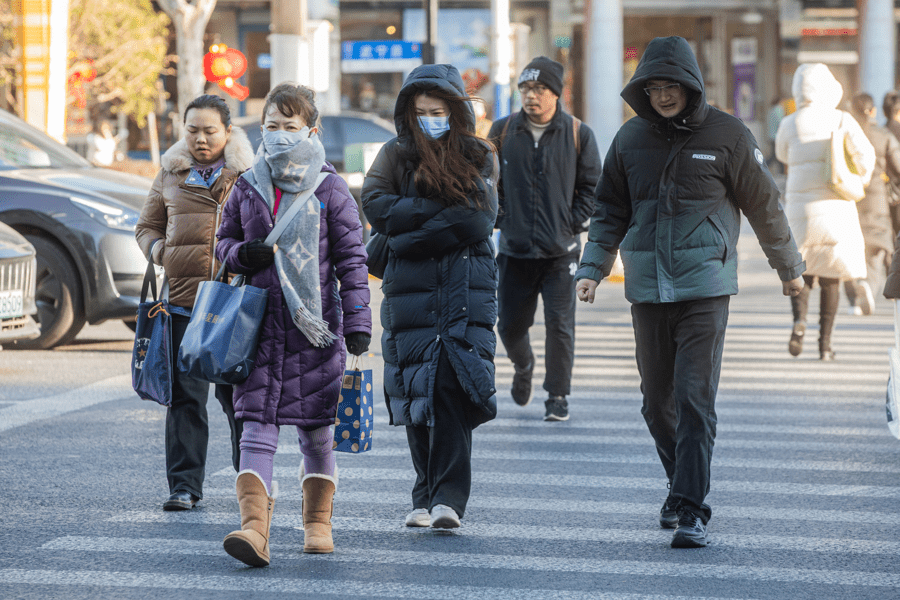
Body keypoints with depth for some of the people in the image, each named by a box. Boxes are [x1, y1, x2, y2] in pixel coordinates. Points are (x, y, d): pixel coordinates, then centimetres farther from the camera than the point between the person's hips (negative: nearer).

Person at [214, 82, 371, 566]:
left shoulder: (328, 188, 0)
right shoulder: (248, 186, 9)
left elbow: (351, 258, 1)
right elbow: (224, 240, 19)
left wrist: (357, 322, -5)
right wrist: (242, 254, -6)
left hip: (314, 323, -2)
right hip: (259, 321, 2)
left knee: (316, 426, 7)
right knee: (257, 422, -9)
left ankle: (318, 522, 22)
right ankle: (254, 528, -17)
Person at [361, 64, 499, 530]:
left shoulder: (479, 157, 9)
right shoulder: (396, 155, 11)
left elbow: (479, 220, -6)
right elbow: (375, 206, -5)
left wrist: (407, 237, -8)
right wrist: (441, 210, -9)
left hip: (467, 287, -1)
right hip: (410, 291, 1)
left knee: (454, 388, -12)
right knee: (414, 390, -1)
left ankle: (449, 497, -12)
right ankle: (426, 496, 9)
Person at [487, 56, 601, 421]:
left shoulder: (577, 134, 0)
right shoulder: (503, 132, 3)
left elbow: (591, 185, 6)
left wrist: (573, 224, -2)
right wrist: (500, 219, 2)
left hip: (560, 252, -2)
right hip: (515, 250, 2)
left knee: (559, 324, -6)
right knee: (511, 325, 7)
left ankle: (557, 396, 7)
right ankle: (523, 368, 39)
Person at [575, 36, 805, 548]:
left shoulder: (727, 135, -3)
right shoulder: (631, 139, 7)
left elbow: (764, 206, 6)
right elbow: (610, 212, 14)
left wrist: (790, 268, 15)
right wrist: (592, 269, 1)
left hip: (706, 288, -4)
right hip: (647, 289, 4)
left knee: (695, 399, -12)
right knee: (658, 401, 11)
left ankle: (692, 511, -13)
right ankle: (683, 486, 31)